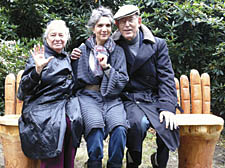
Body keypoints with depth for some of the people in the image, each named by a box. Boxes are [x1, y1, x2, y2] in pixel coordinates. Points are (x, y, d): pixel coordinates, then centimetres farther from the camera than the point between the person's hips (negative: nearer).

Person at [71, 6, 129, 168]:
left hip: (112, 98, 1)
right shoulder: (83, 49, 12)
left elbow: (123, 81, 6)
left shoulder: (118, 51, 14)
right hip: (89, 96, -1)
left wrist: (107, 67, -5)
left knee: (120, 128, -30)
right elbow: (75, 79, 16)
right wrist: (72, 59, 0)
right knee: (96, 128, -33)